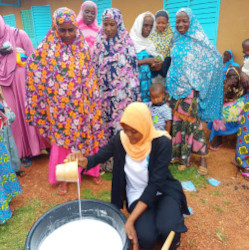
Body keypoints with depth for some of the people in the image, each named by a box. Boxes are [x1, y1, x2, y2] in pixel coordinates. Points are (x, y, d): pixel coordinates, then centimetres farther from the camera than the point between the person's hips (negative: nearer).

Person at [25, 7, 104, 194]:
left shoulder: (82, 46, 2)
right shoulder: (47, 49, -8)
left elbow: (90, 75, 7)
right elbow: (36, 74, -1)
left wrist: (93, 100, 7)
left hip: (81, 105, 3)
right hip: (60, 106, -3)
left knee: (85, 135, 12)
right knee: (62, 139, 7)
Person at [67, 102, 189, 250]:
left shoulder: (162, 142, -21)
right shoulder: (120, 139, -11)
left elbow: (155, 183, -24)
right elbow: (99, 157, -1)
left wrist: (130, 220, -29)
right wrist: (82, 160, -28)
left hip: (163, 191, -1)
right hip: (137, 195, 2)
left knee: (167, 229, -31)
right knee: (145, 237, -26)